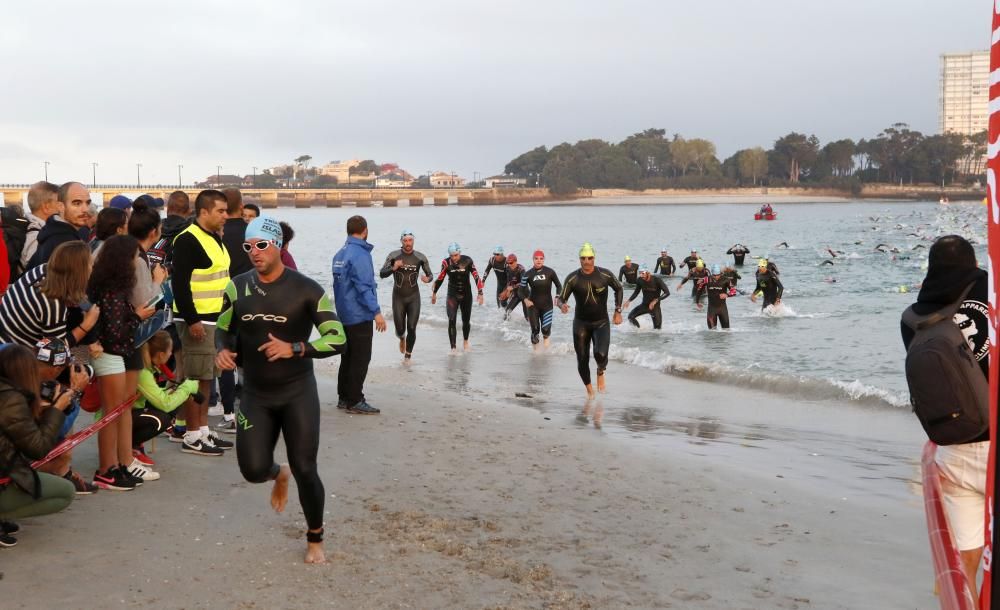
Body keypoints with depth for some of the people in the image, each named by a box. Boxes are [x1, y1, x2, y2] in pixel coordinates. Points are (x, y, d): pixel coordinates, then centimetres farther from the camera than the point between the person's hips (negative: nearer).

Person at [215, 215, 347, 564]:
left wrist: (295, 348, -28)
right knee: (253, 470, -3)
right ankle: (279, 474, 37)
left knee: (305, 470, -2)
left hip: (298, 393, -3)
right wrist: (223, 350, -10)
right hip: (255, 394, 3)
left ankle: (315, 539, 22)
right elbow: (223, 330, 13)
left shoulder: (306, 290, -12)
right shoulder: (238, 288, -1)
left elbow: (339, 339, -14)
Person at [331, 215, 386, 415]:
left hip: (344, 314, 9)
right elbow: (364, 286, -22)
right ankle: (355, 401, -3)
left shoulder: (340, 254, 10)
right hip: (360, 315, -9)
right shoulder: (360, 254, -17)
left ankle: (344, 397, 19)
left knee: (347, 357, 15)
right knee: (360, 359, -4)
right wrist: (376, 312, -22)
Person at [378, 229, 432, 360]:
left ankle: (408, 355, 11)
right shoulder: (393, 256, -6)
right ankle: (402, 338, 42)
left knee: (411, 329, -6)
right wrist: (393, 268, -26)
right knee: (400, 329, 5)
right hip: (398, 297, 0)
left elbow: (430, 275, 4)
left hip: (413, 297, 0)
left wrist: (427, 279, -20)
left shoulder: (420, 257, -4)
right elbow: (382, 274, -7)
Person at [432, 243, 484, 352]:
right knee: (452, 321, -14)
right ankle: (453, 347, -11)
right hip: (452, 295, 0)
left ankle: (465, 341, 39)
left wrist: (480, 293, -15)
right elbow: (440, 278, 1)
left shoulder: (467, 261, -14)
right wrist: (434, 293, 9)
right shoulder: (446, 263, -12)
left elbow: (476, 277, -11)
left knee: (466, 321, 13)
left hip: (466, 295, 1)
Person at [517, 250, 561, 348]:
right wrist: (525, 300, -13)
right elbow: (521, 288, 2)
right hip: (533, 305, 1)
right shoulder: (528, 274, -4)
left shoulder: (549, 272, -7)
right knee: (535, 330, 0)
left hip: (547, 304, -1)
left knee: (545, 329, -11)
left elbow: (558, 285, 4)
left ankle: (546, 338, 24)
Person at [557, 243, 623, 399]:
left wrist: (618, 311, 3)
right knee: (582, 360, 3)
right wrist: (562, 305, -31)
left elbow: (619, 289, 8)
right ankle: (589, 389, 29)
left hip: (601, 323, -1)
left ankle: (600, 373, 12)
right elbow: (561, 298, -7)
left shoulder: (605, 275, -10)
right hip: (581, 323, 1)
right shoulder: (572, 278, -9)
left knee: (601, 354, -24)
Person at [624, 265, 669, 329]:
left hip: (655, 306, -3)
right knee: (631, 317, -14)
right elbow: (636, 292, 9)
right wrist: (629, 300, -7)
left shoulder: (657, 279, -19)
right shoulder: (639, 280, -8)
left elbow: (667, 292, -19)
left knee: (657, 328, -3)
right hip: (644, 305, 3)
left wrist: (656, 300, -29)